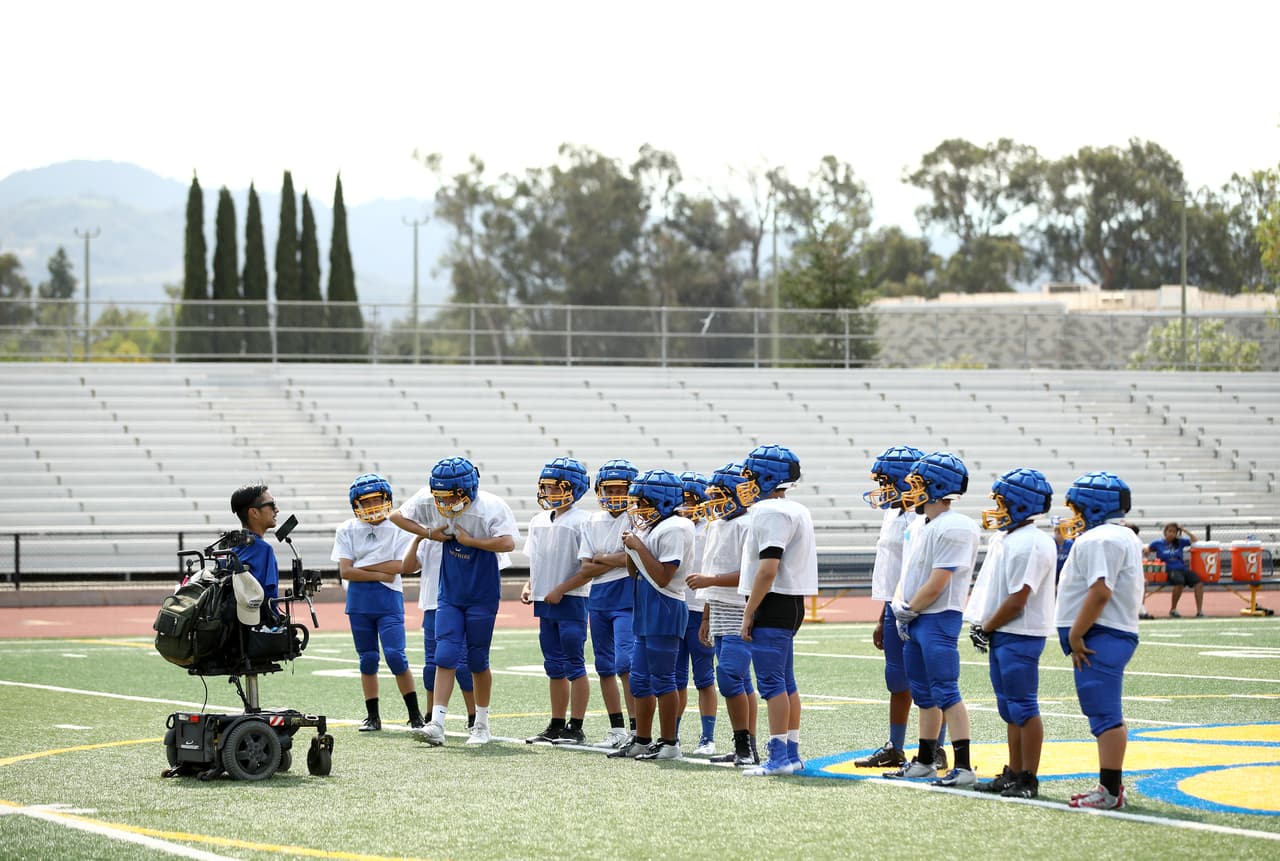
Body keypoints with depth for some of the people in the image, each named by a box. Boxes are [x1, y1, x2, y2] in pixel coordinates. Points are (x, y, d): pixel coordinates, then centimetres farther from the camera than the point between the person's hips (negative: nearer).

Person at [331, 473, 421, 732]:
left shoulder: (397, 529, -2)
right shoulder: (347, 531, 2)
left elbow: (397, 566, -12)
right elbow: (345, 571, -7)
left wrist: (360, 567, -10)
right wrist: (380, 574, -12)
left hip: (389, 601, -2)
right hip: (359, 602, 2)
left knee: (396, 656, -11)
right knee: (367, 659, 7)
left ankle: (415, 715, -2)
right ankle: (372, 716, 15)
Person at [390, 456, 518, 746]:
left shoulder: (490, 508, -22)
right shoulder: (429, 500, -8)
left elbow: (507, 543, -36)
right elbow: (398, 516, 7)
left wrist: (469, 540, -26)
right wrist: (428, 533, -6)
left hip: (482, 595, -4)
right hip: (450, 594, 4)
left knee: (477, 660, 5)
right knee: (445, 657, -6)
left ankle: (481, 724, 21)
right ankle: (436, 724, -8)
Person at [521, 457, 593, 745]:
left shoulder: (580, 522, -11)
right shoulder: (539, 522, 12)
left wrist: (561, 590, -17)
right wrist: (529, 586, 4)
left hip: (571, 601, -8)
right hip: (545, 602, 8)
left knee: (574, 665, -3)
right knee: (554, 666, 12)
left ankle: (576, 728, 0)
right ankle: (556, 726, 18)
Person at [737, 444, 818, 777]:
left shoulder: (770, 512, -16)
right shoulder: (798, 511, 16)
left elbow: (768, 569, -22)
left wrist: (749, 613, -18)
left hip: (773, 603, -10)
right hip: (792, 604, 10)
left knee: (771, 682, -8)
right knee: (785, 681, 13)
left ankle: (779, 756, -9)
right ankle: (792, 754, 16)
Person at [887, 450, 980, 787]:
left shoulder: (953, 529, -18)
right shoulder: (923, 527, 13)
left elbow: (937, 584, -20)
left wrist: (908, 608, -9)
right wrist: (902, 612, 8)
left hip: (938, 619, -10)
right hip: (916, 621, 10)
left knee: (945, 692, -11)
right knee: (924, 694, 15)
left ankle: (964, 767, -12)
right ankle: (924, 762, 24)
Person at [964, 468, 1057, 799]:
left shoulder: (1030, 545, -18)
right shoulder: (1003, 538, 12)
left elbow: (1017, 601, -20)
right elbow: (989, 586, 20)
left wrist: (987, 628, -10)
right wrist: (978, 623, 8)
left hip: (1020, 635, -10)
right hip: (1001, 635, 10)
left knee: (1023, 708, -5)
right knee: (1009, 709, 14)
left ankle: (1028, 780, -1)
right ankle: (1013, 773, 21)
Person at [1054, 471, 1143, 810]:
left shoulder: (1098, 540, -15)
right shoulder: (1125, 537, 18)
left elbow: (1100, 592, -24)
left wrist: (1075, 635, -20)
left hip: (1100, 637, -11)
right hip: (1120, 632, 11)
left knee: (1104, 712, -11)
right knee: (1106, 712, 17)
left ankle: (1110, 790, -12)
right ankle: (1112, 784, 23)